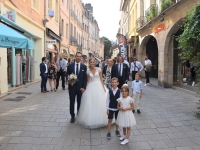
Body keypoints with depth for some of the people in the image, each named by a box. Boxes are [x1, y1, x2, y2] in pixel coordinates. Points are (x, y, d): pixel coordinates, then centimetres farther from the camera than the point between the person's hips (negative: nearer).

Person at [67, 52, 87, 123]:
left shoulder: (84, 66, 1)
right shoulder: (70, 65, 3)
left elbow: (85, 78, -1)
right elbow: (67, 75, 7)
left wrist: (83, 87, -8)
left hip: (80, 87, 0)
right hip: (72, 87, 1)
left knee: (79, 102, 8)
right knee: (72, 102, 7)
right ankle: (72, 116, 22)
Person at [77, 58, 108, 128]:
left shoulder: (99, 69, -2)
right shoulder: (88, 71, 4)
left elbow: (101, 79, -1)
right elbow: (88, 80, 8)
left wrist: (103, 87, -6)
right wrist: (86, 88, 2)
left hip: (98, 86, -1)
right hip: (91, 87, 2)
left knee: (100, 103, 0)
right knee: (90, 103, 2)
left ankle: (100, 119, 17)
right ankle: (92, 119, 17)